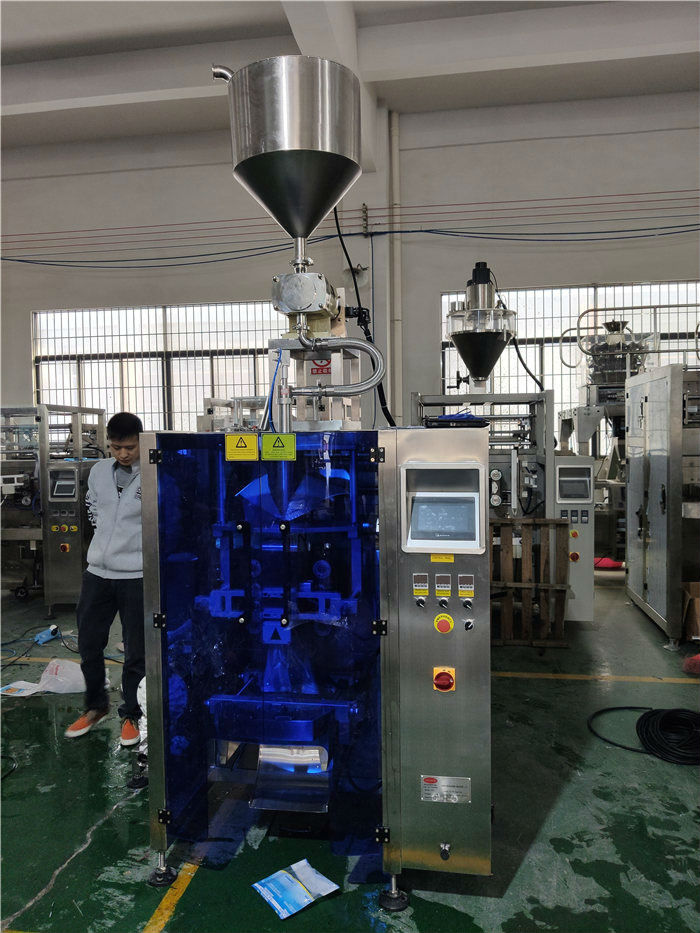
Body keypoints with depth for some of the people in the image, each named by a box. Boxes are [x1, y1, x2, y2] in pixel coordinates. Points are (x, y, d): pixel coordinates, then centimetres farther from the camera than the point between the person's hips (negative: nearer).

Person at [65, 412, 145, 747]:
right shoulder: (99, 471, 3)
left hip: (137, 575, -5)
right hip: (97, 571, 5)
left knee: (136, 651, 7)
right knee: (88, 643, 16)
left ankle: (131, 715, 27)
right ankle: (95, 706, 38)